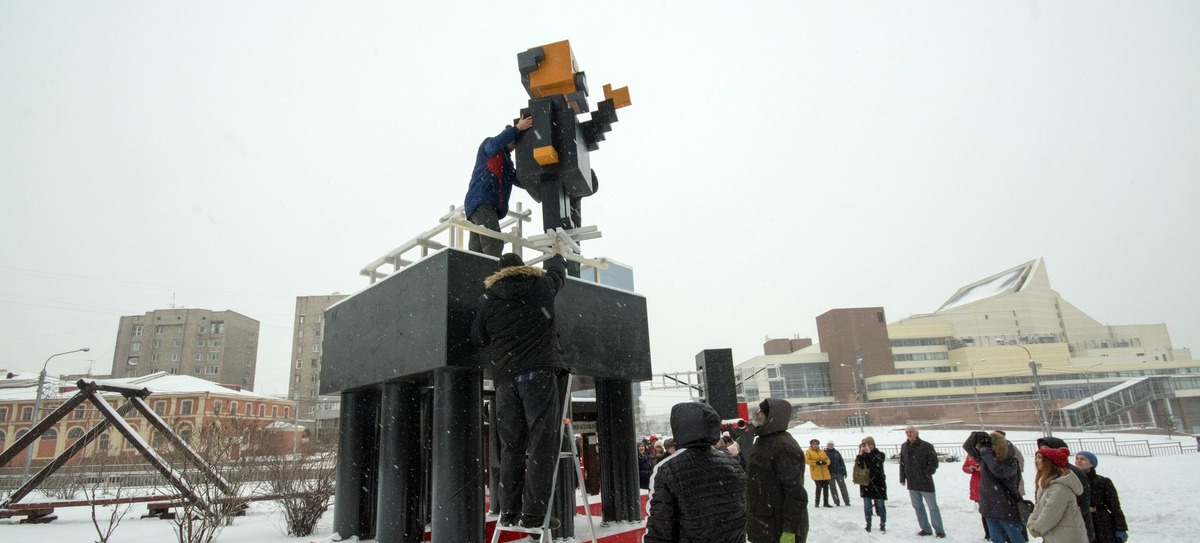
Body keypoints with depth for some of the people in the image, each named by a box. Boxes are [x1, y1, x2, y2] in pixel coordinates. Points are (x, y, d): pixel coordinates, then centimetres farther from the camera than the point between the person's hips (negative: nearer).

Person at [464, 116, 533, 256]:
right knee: (493, 243, -25)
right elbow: (495, 144, -15)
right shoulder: (488, 144, 11)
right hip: (481, 202, -8)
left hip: (492, 206, 8)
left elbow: (523, 181, 22)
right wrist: (517, 128, -16)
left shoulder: (507, 162, 32)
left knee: (476, 250, -2)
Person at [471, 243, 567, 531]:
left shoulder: (487, 299, 13)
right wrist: (558, 252, 49)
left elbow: (478, 339, 14)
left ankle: (508, 511, 12)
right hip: (540, 372, -3)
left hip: (505, 378, 3)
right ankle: (533, 513, -7)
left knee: (511, 446, 9)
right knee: (542, 444, -4)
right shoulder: (540, 286, 10)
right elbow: (557, 272, 30)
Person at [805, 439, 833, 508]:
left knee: (826, 487, 7)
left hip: (825, 473, 5)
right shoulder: (808, 452, 3)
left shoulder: (822, 452, 17)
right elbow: (806, 460, -7)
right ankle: (816, 503, 2)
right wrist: (815, 462, -18)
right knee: (819, 487, -9)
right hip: (816, 473, -5)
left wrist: (825, 462, -8)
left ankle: (826, 502, 18)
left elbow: (828, 459, 16)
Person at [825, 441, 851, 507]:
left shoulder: (836, 452, 7)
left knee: (843, 486, 0)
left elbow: (842, 462, 9)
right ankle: (836, 502, 9)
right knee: (833, 488, 2)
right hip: (830, 474, -1)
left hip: (839, 472, 2)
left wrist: (844, 471, 5)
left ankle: (847, 502, 4)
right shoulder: (825, 453, 0)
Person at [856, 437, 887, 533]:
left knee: (881, 505, 4)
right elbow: (857, 467, -12)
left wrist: (869, 453, -22)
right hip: (865, 484, 2)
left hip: (878, 484, -2)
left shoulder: (880, 454, -3)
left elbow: (876, 465, -21)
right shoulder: (861, 456, 4)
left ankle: (883, 525, 19)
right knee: (867, 507, 5)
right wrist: (860, 455, -21)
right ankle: (868, 525, 17)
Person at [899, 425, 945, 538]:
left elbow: (934, 462, -9)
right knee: (918, 507, 13)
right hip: (912, 483, 6)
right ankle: (926, 529, 24)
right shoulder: (904, 447, 6)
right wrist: (902, 478, 10)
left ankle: (939, 530, 14)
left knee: (933, 507, 4)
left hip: (925, 482, -5)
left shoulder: (926, 446, -11)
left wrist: (926, 474, -15)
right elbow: (902, 463, 13)